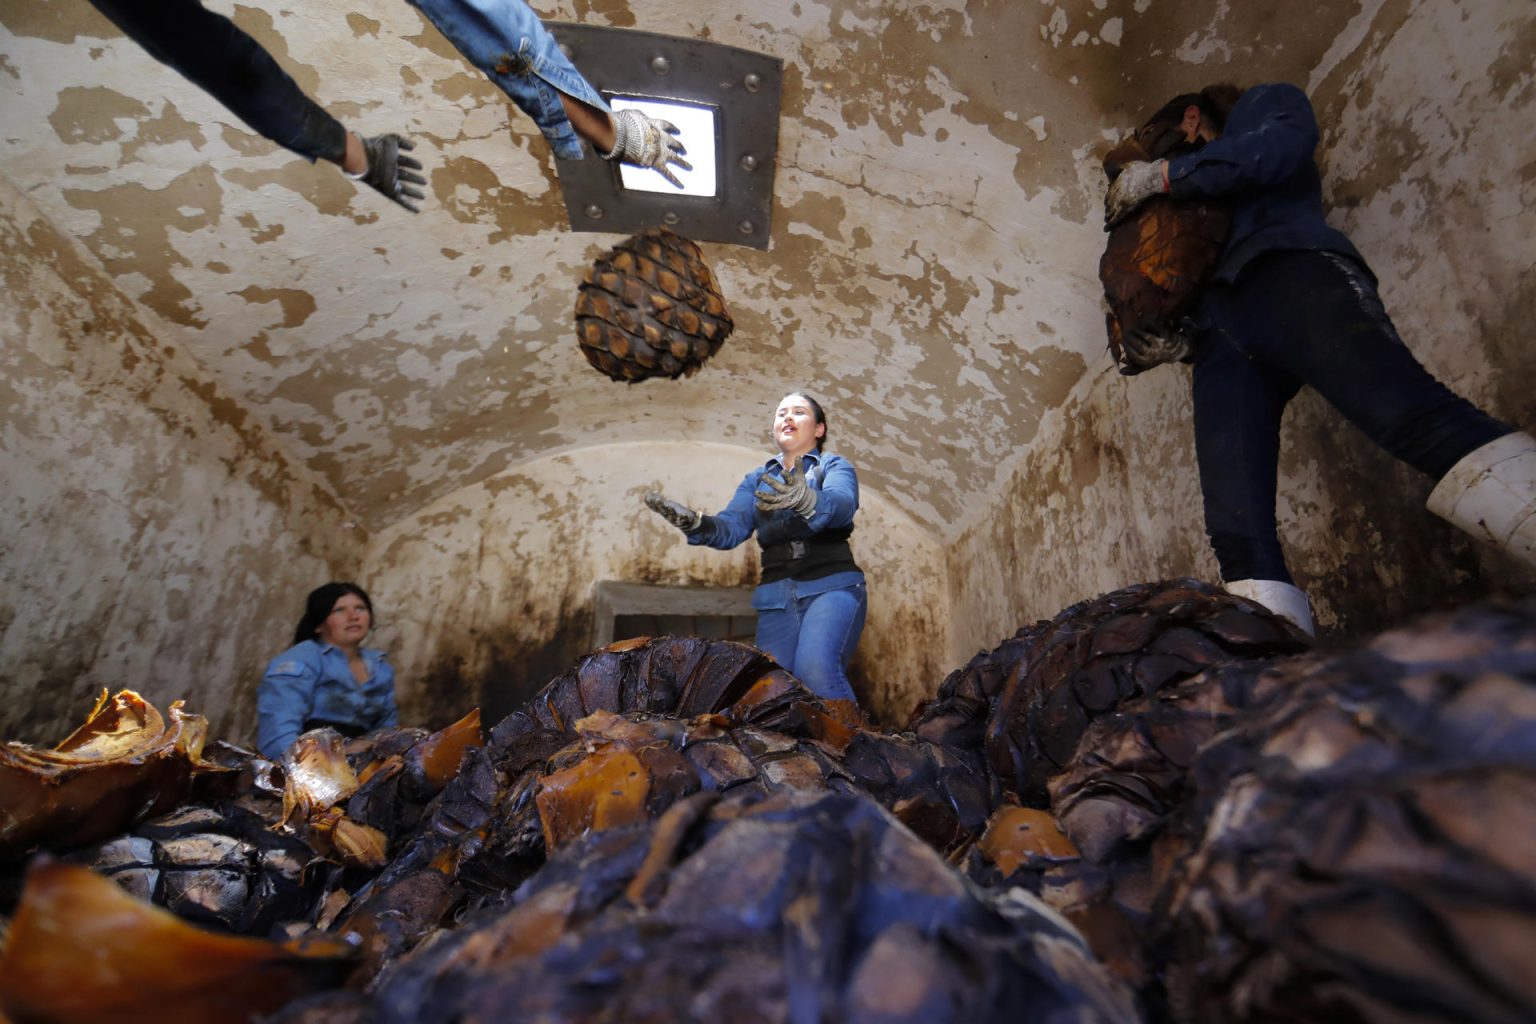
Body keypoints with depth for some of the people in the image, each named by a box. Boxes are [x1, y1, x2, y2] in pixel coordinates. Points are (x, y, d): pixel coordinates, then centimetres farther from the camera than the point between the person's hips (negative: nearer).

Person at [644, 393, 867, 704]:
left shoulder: (835, 466, 8)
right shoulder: (756, 478, 20)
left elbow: (841, 504, -15)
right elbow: (732, 527, 3)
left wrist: (806, 500, -39)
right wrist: (695, 524, -19)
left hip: (831, 586, -4)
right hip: (777, 595, 4)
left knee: (815, 669, -27)